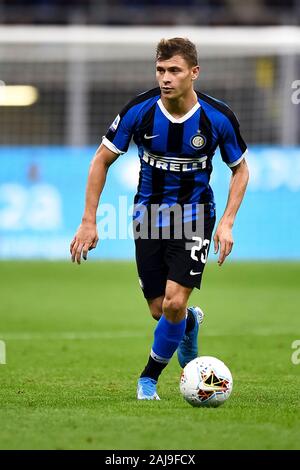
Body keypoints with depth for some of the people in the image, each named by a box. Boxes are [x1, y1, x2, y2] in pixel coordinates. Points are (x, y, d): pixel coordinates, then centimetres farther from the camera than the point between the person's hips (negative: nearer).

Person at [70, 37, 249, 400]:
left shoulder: (218, 117, -15)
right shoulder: (138, 111, -15)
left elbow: (240, 169, 2)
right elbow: (102, 160, -3)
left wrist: (227, 223, -10)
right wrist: (88, 222, -7)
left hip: (194, 214, -2)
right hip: (148, 214, 2)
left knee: (174, 302, -16)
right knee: (159, 310, 4)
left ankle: (150, 377, 8)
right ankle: (190, 322, 43)